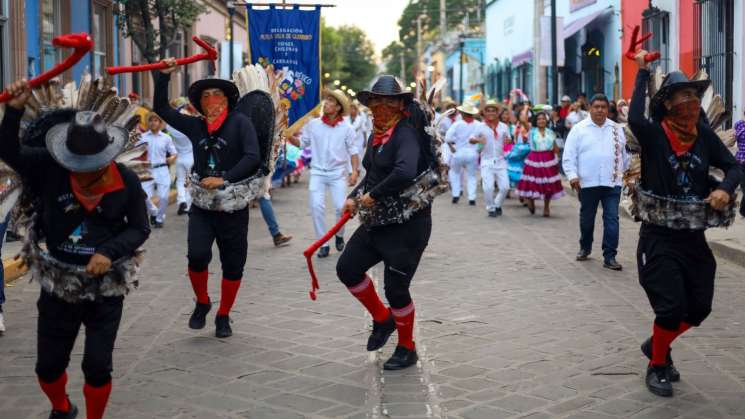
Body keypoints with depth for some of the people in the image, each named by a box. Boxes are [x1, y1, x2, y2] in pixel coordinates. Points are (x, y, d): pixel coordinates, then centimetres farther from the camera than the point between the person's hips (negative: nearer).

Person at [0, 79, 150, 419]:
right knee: (48, 366, 13)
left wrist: (110, 251, -19)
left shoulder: (127, 182, -12)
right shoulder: (49, 168, -11)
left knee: (97, 366, 1)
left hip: (106, 289, -1)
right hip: (57, 286, 2)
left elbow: (140, 228, -3)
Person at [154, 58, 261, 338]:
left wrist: (224, 179, -22)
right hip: (202, 205, 2)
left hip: (233, 207, -2)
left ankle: (223, 316, 25)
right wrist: (164, 76, 1)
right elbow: (161, 108, 10)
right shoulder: (195, 126, 7)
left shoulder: (240, 123, -5)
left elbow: (252, 158, -15)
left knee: (233, 266, 5)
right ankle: (202, 303, 12)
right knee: (197, 255, -15)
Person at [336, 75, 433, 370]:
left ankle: (407, 349, 21)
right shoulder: (377, 135, 9)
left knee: (395, 287, -2)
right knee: (347, 268, 6)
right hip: (377, 221, 9)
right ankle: (382, 319, 28)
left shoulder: (406, 133, -19)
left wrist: (373, 195, -25)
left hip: (408, 225, -9)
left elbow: (405, 172, -37)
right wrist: (355, 197, 4)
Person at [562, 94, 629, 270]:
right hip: (587, 183, -1)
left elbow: (625, 153, 18)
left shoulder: (617, 129, 9)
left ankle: (609, 256, -1)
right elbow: (569, 155, -3)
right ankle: (585, 248, 35)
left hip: (612, 183, 1)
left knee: (612, 219, -5)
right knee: (587, 218, 13)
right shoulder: (579, 129, 1)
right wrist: (572, 175, -13)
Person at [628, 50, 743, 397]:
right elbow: (635, 119, -34)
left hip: (694, 237, 5)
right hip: (659, 237, -5)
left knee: (699, 307, 11)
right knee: (671, 306, -5)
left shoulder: (704, 135, 2)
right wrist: (642, 72, -25)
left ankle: (656, 345, 38)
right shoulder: (653, 134, -12)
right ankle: (657, 366, 21)